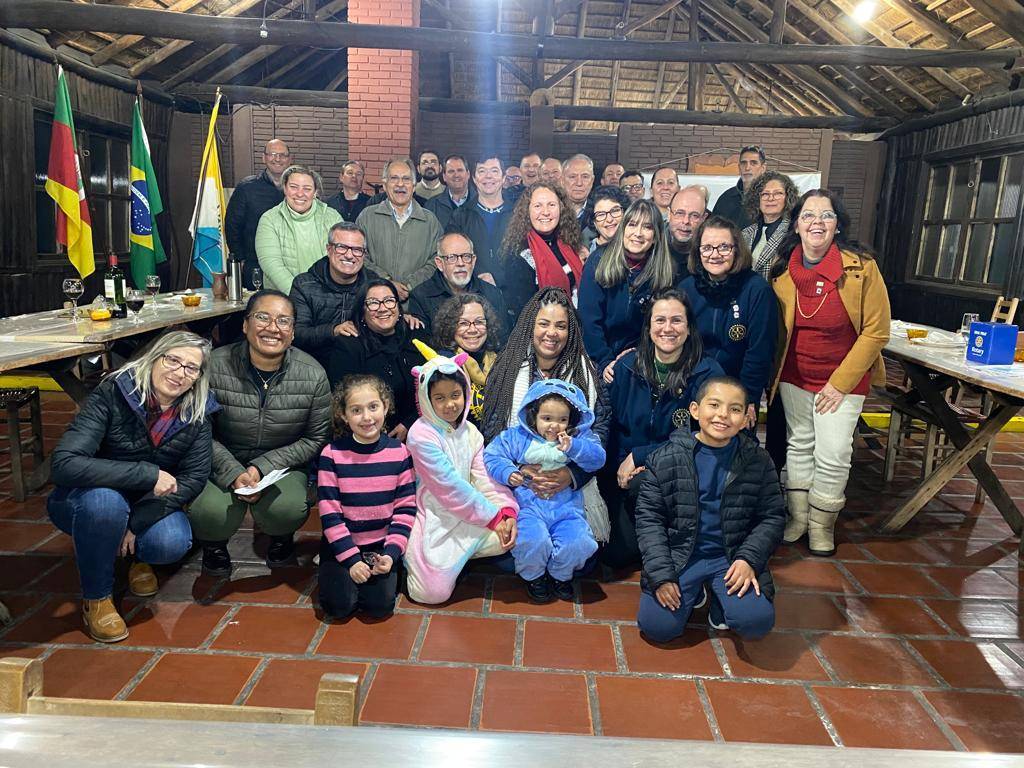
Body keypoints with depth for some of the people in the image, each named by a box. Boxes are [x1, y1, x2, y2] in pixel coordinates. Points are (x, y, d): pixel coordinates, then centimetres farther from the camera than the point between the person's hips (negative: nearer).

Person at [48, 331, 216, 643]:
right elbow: (64, 464, -33)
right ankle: (96, 597, -11)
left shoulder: (197, 411, -14)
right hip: (85, 500, -2)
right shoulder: (112, 394, -24)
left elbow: (194, 477, -13)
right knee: (104, 501, -37)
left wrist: (136, 523, -21)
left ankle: (136, 555, 11)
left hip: (149, 504, 2)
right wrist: (147, 474, -38)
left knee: (173, 543, -28)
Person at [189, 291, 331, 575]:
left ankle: (281, 537, 11)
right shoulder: (216, 366, -14)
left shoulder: (313, 375, -12)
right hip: (224, 464, 0)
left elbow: (315, 439, -4)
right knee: (210, 514, -29)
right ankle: (214, 543, 13)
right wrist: (233, 473, -21)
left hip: (282, 466, 0)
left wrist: (263, 467, -14)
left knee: (286, 509, -31)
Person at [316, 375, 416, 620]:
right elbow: (329, 514, -9)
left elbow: (406, 508, -1)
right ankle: (332, 573, 14)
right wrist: (351, 559, -14)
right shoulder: (332, 454, -9)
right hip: (341, 545, -1)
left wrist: (392, 552, -12)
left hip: (382, 546, 1)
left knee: (380, 604, -16)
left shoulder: (399, 452, -3)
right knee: (339, 605, -17)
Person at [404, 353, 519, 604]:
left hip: (468, 514, 6)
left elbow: (484, 478, -1)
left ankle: (456, 555, 5)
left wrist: (507, 511, -17)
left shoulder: (470, 431, 5)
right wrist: (493, 517, -16)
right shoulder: (422, 434, -17)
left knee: (509, 535, -14)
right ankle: (411, 558, 16)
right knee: (434, 592, -14)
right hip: (435, 520, -6)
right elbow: (450, 487, -19)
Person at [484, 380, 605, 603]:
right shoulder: (517, 436, 6)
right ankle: (533, 576, 7)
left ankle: (560, 575, 13)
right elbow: (492, 455, 5)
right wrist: (507, 473, -14)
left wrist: (573, 447, -20)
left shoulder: (579, 439, 9)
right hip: (529, 506, -1)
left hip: (566, 507, 2)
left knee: (578, 542, -23)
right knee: (533, 541, -30)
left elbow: (598, 459, -4)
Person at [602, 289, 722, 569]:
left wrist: (638, 456, -14)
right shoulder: (627, 366, 0)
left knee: (642, 485, -34)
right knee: (617, 555, -13)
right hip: (621, 473, 2)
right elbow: (609, 424, 7)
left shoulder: (708, 373, -10)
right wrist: (620, 467, -9)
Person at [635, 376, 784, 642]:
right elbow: (648, 517, -4)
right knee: (657, 627, -15)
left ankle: (720, 601, 13)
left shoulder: (758, 462, -2)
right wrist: (661, 575, -12)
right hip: (679, 554, 0)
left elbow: (772, 517, 4)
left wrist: (749, 559, -12)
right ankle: (692, 592, 17)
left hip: (731, 557, 1)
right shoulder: (666, 458, -6)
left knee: (756, 622, -22)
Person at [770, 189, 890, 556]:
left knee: (833, 455, -2)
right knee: (799, 446, 13)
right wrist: (774, 372, 0)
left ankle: (821, 525, 20)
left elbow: (876, 332, -12)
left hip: (844, 378, -3)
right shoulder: (782, 269, -7)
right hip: (794, 375, 3)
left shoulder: (862, 268, -16)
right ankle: (797, 516, 29)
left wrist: (840, 384, -14)